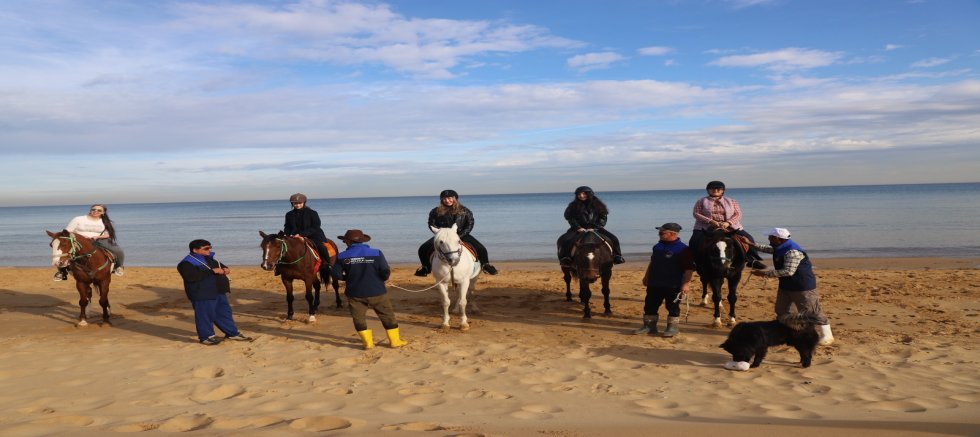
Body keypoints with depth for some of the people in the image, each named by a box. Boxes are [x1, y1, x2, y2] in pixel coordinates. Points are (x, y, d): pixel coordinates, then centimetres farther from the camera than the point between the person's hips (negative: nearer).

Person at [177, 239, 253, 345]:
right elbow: (192, 277, -29)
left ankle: (232, 333, 24)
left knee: (224, 313, 15)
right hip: (202, 294, -9)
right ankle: (206, 337, 12)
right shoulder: (186, 263, -14)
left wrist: (224, 269, 2)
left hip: (219, 292, 9)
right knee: (205, 315, -1)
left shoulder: (209, 258, 14)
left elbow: (219, 266, 29)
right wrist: (212, 271, -25)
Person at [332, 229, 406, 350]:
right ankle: (395, 341, 18)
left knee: (359, 318, 14)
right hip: (377, 292, 0)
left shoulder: (342, 256, -5)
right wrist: (382, 279, 10)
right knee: (388, 316, 13)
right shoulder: (376, 253, -8)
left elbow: (336, 274, -2)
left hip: (355, 294, 0)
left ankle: (368, 342, 12)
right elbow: (386, 271, -11)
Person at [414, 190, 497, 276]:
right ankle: (426, 267, 13)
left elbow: (470, 224, -2)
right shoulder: (436, 211, -2)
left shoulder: (464, 211, -3)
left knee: (481, 249, -16)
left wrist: (459, 236, -14)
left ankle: (485, 265, 14)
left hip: (461, 235, -1)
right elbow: (432, 224, 3)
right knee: (423, 249, -14)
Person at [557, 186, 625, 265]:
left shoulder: (597, 205, 5)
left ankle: (617, 256, 0)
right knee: (563, 240, -27)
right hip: (579, 229, 0)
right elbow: (570, 218, -2)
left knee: (613, 239, -15)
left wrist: (595, 228, -12)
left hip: (595, 228, 1)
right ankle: (565, 257, -19)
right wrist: (578, 228, -16)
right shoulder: (573, 206, 4)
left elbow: (603, 217, 2)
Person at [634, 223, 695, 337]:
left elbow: (689, 268, -15)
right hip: (654, 283, 6)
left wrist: (686, 283, -20)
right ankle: (649, 325, 19)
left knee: (672, 307, 5)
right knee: (650, 305, 9)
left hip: (673, 285, -6)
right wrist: (646, 276, 20)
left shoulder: (683, 249, -14)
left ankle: (672, 327, 16)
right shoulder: (658, 246, 7)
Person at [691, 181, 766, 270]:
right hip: (707, 227, -2)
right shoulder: (702, 201, 7)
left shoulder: (731, 201, 12)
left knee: (748, 238, -11)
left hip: (729, 227, 2)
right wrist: (711, 221, -17)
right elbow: (696, 214, -4)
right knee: (695, 241, -27)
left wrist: (728, 223, -16)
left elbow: (738, 214, 4)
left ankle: (752, 260, 1)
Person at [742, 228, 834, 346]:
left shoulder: (792, 252, -28)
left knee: (810, 312, -3)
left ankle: (827, 335, 10)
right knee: (781, 310, 16)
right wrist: (750, 243, 25)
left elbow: (788, 271, -34)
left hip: (802, 286, -10)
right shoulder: (779, 248, 3)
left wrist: (765, 273, -31)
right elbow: (767, 249, 26)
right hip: (786, 285, 10)